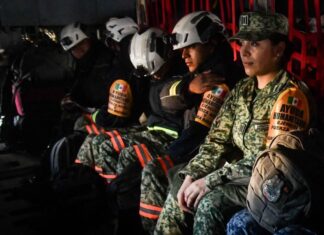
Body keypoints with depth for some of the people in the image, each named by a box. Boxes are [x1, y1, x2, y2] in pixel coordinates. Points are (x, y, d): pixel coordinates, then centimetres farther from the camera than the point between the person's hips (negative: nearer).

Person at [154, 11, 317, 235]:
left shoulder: (289, 95, -18)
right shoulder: (243, 89, 7)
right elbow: (217, 140, 5)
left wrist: (210, 181, -24)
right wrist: (191, 175, -10)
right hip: (240, 174, 8)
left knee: (211, 202, -27)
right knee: (180, 193, -5)